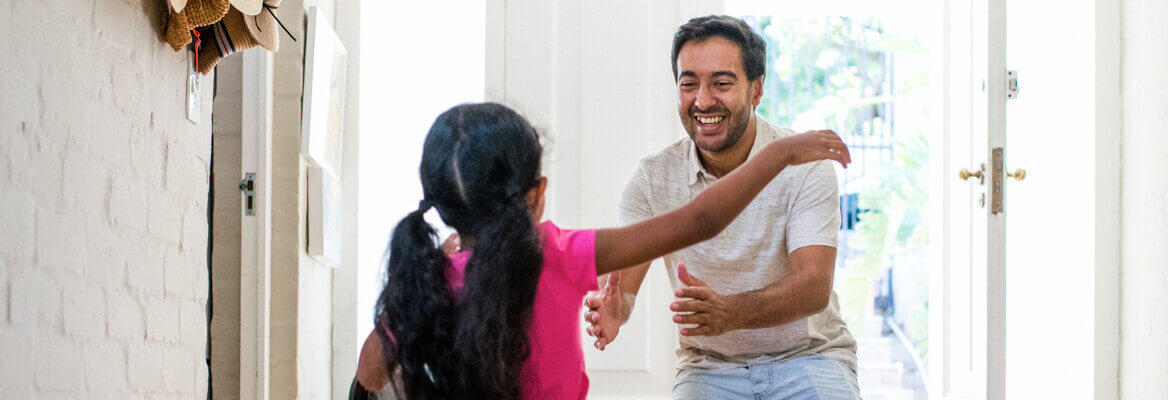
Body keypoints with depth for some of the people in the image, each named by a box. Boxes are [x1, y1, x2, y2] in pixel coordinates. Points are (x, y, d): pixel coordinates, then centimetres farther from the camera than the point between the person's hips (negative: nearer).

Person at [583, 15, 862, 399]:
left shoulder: (804, 163, -10)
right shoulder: (653, 178, -3)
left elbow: (814, 286, -21)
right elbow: (623, 279, -10)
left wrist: (730, 312, -41)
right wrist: (611, 309, -36)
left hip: (805, 357, -1)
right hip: (710, 366, 1)